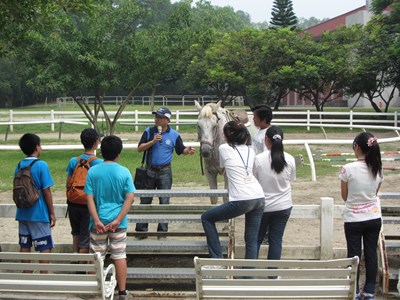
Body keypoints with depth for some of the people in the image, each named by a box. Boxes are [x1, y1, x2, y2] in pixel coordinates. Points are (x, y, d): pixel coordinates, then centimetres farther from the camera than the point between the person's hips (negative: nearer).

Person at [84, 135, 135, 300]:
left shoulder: (93, 171, -5)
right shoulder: (124, 172, -5)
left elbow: (89, 198, -9)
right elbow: (130, 198, -11)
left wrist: (96, 220, -10)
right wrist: (118, 220, -12)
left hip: (98, 221, 0)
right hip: (118, 222, 0)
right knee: (120, 256, 8)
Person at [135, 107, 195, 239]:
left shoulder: (174, 135, -3)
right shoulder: (149, 132, -2)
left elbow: (181, 150, 4)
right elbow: (140, 148, -6)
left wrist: (188, 150, -18)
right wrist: (153, 141, -19)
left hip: (164, 172, -1)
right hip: (149, 170, 1)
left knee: (164, 202, 4)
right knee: (145, 201, 8)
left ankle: (162, 231, 14)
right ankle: (141, 229, 18)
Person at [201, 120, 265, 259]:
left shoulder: (224, 148, 4)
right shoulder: (250, 150, 15)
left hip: (241, 200, -5)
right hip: (259, 198, 6)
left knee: (206, 218, 14)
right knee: (252, 240, 12)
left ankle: (217, 258, 12)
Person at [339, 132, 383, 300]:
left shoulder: (348, 169, -18)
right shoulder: (378, 169, -5)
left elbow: (345, 196, -6)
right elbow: (375, 193, 7)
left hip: (354, 219, -3)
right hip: (374, 218, 3)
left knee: (354, 255, 8)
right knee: (371, 254, 12)